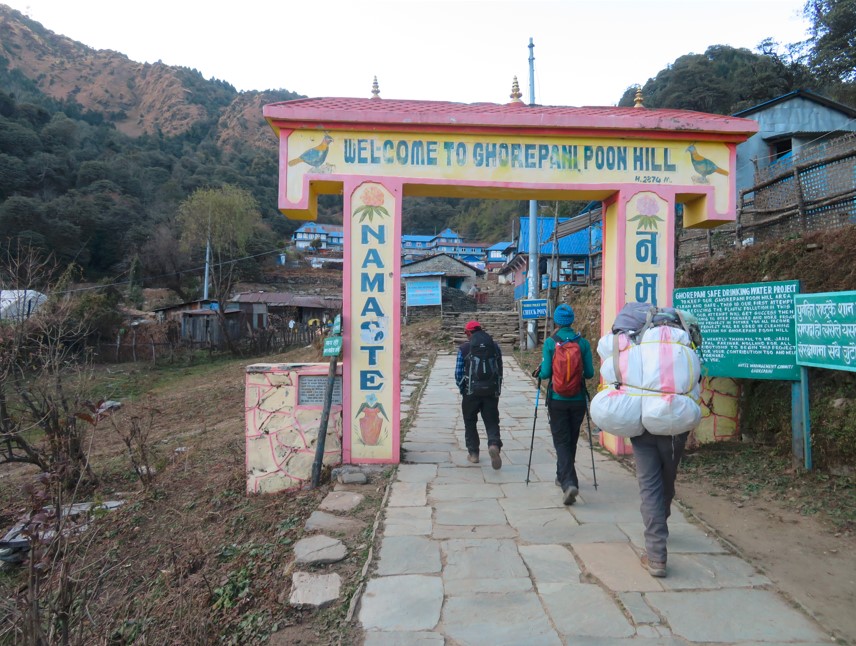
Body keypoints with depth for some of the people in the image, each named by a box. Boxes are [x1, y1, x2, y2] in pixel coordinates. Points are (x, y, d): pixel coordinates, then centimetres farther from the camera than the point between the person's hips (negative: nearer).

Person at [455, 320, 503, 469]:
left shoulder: (464, 348, -5)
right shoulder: (495, 346, 4)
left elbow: (459, 373, -4)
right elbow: (500, 369, 5)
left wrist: (462, 389, 11)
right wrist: (498, 389, 13)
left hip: (471, 392, -2)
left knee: (470, 422, 14)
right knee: (491, 421, 7)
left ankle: (473, 453, 18)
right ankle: (494, 444, -19)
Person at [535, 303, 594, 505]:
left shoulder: (550, 342, -8)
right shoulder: (583, 343, -2)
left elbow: (545, 373, -11)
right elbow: (589, 373, -1)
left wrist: (538, 372, 11)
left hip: (557, 400, -3)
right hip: (578, 400, 3)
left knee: (561, 441, 2)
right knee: (571, 440, 18)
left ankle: (569, 482, -15)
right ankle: (563, 476, 34)